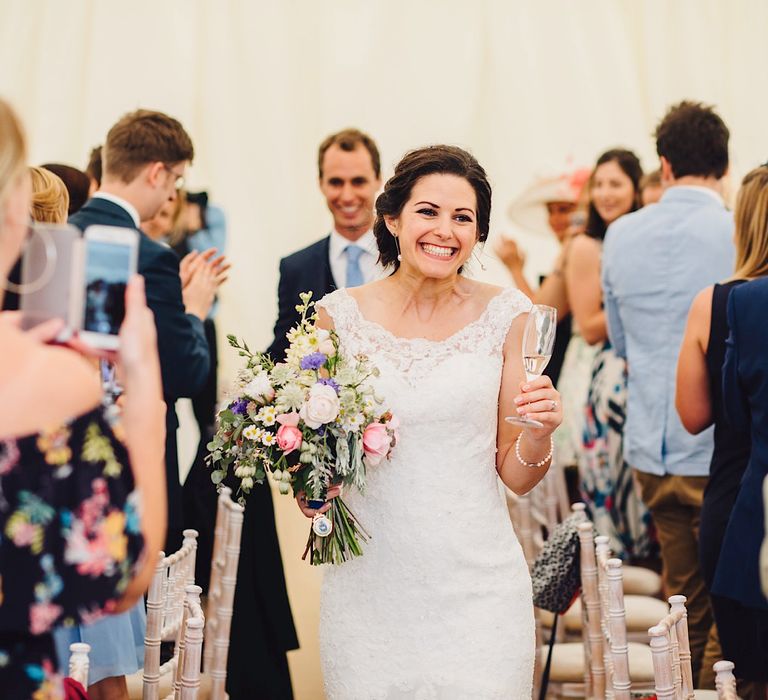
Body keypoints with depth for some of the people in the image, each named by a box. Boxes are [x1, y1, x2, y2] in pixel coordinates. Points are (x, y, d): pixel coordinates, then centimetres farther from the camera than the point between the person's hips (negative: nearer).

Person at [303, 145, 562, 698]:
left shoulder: (505, 315, -1)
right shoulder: (340, 315, -1)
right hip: (369, 588, 0)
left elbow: (516, 475, 4)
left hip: (476, 586, 0)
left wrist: (541, 431, -16)